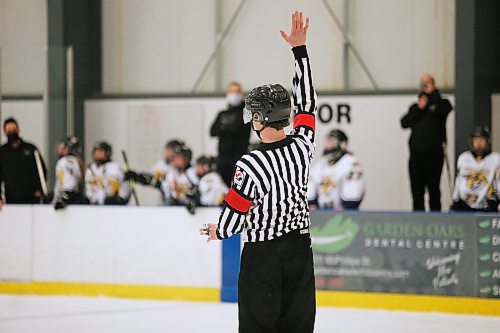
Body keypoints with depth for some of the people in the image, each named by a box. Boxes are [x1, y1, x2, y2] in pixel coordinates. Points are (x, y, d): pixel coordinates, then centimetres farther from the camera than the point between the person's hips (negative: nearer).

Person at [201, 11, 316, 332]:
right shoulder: (302, 146, -6)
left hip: (263, 254, -5)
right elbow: (306, 103, 8)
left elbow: (236, 212, -11)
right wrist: (300, 49, 14)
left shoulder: (249, 165, -19)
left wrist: (219, 231, 13)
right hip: (300, 249, 5)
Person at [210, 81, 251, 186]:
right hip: (223, 157, 5)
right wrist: (230, 128, -9)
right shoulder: (222, 114, 19)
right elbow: (213, 131, 6)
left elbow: (238, 128, -11)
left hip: (239, 154, -5)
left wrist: (223, 127, 0)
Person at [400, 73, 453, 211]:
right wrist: (418, 109, -5)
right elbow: (404, 122, 5)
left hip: (433, 154, -4)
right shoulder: (415, 107, 19)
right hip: (416, 155, 4)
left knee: (433, 191, -5)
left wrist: (432, 93, -8)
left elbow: (445, 108, -18)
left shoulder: (440, 103, 7)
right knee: (417, 191, 4)